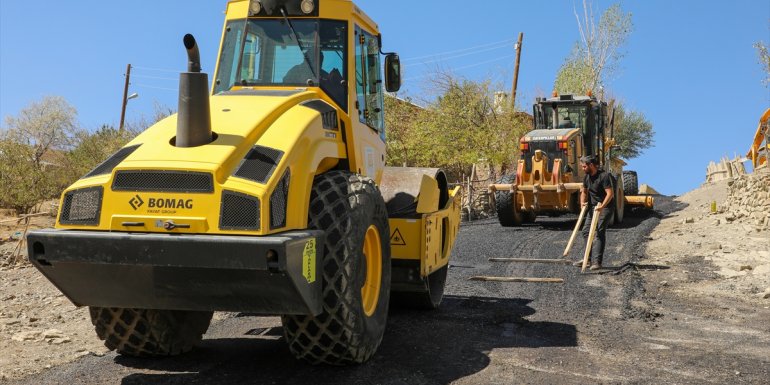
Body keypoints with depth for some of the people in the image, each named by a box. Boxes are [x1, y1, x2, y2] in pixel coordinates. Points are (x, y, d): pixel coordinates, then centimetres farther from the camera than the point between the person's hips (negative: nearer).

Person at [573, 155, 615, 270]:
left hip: (605, 207, -9)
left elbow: (610, 193, -25)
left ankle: (597, 262, -14)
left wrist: (602, 206, -37)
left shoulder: (604, 176, -19)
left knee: (599, 233, -13)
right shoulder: (587, 177, 7)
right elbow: (584, 191, 18)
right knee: (586, 231, 8)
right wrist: (583, 202, -1)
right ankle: (589, 258, 18)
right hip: (593, 207, 9)